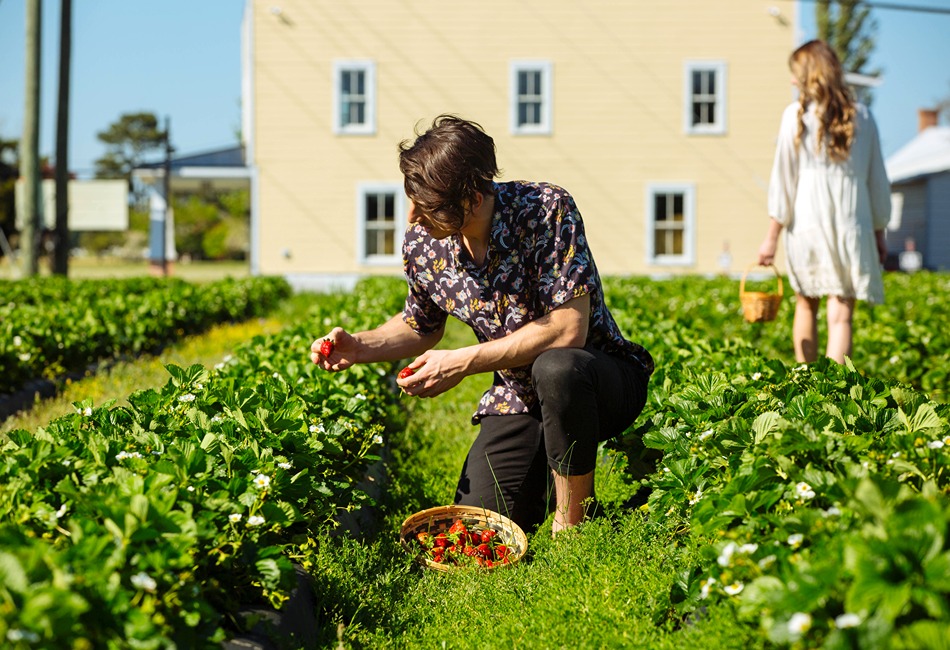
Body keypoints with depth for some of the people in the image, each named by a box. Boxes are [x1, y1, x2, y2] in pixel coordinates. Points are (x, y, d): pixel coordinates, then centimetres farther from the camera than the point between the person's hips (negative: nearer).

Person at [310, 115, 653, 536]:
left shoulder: (546, 209, -24)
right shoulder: (422, 243, -7)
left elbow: (568, 329, -29)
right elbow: (422, 327, 14)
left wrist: (462, 362, -27)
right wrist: (358, 347, -6)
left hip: (602, 378, -4)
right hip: (517, 399, 5)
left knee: (555, 368, -40)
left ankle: (570, 527, -18)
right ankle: (547, 478, 21)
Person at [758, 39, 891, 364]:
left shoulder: (796, 114, -3)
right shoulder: (861, 116, 5)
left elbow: (783, 178, -3)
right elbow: (877, 180, 10)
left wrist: (771, 236, 2)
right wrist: (879, 233, 19)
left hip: (807, 224, 0)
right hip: (851, 227, 0)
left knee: (806, 305, 18)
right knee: (841, 316, -3)